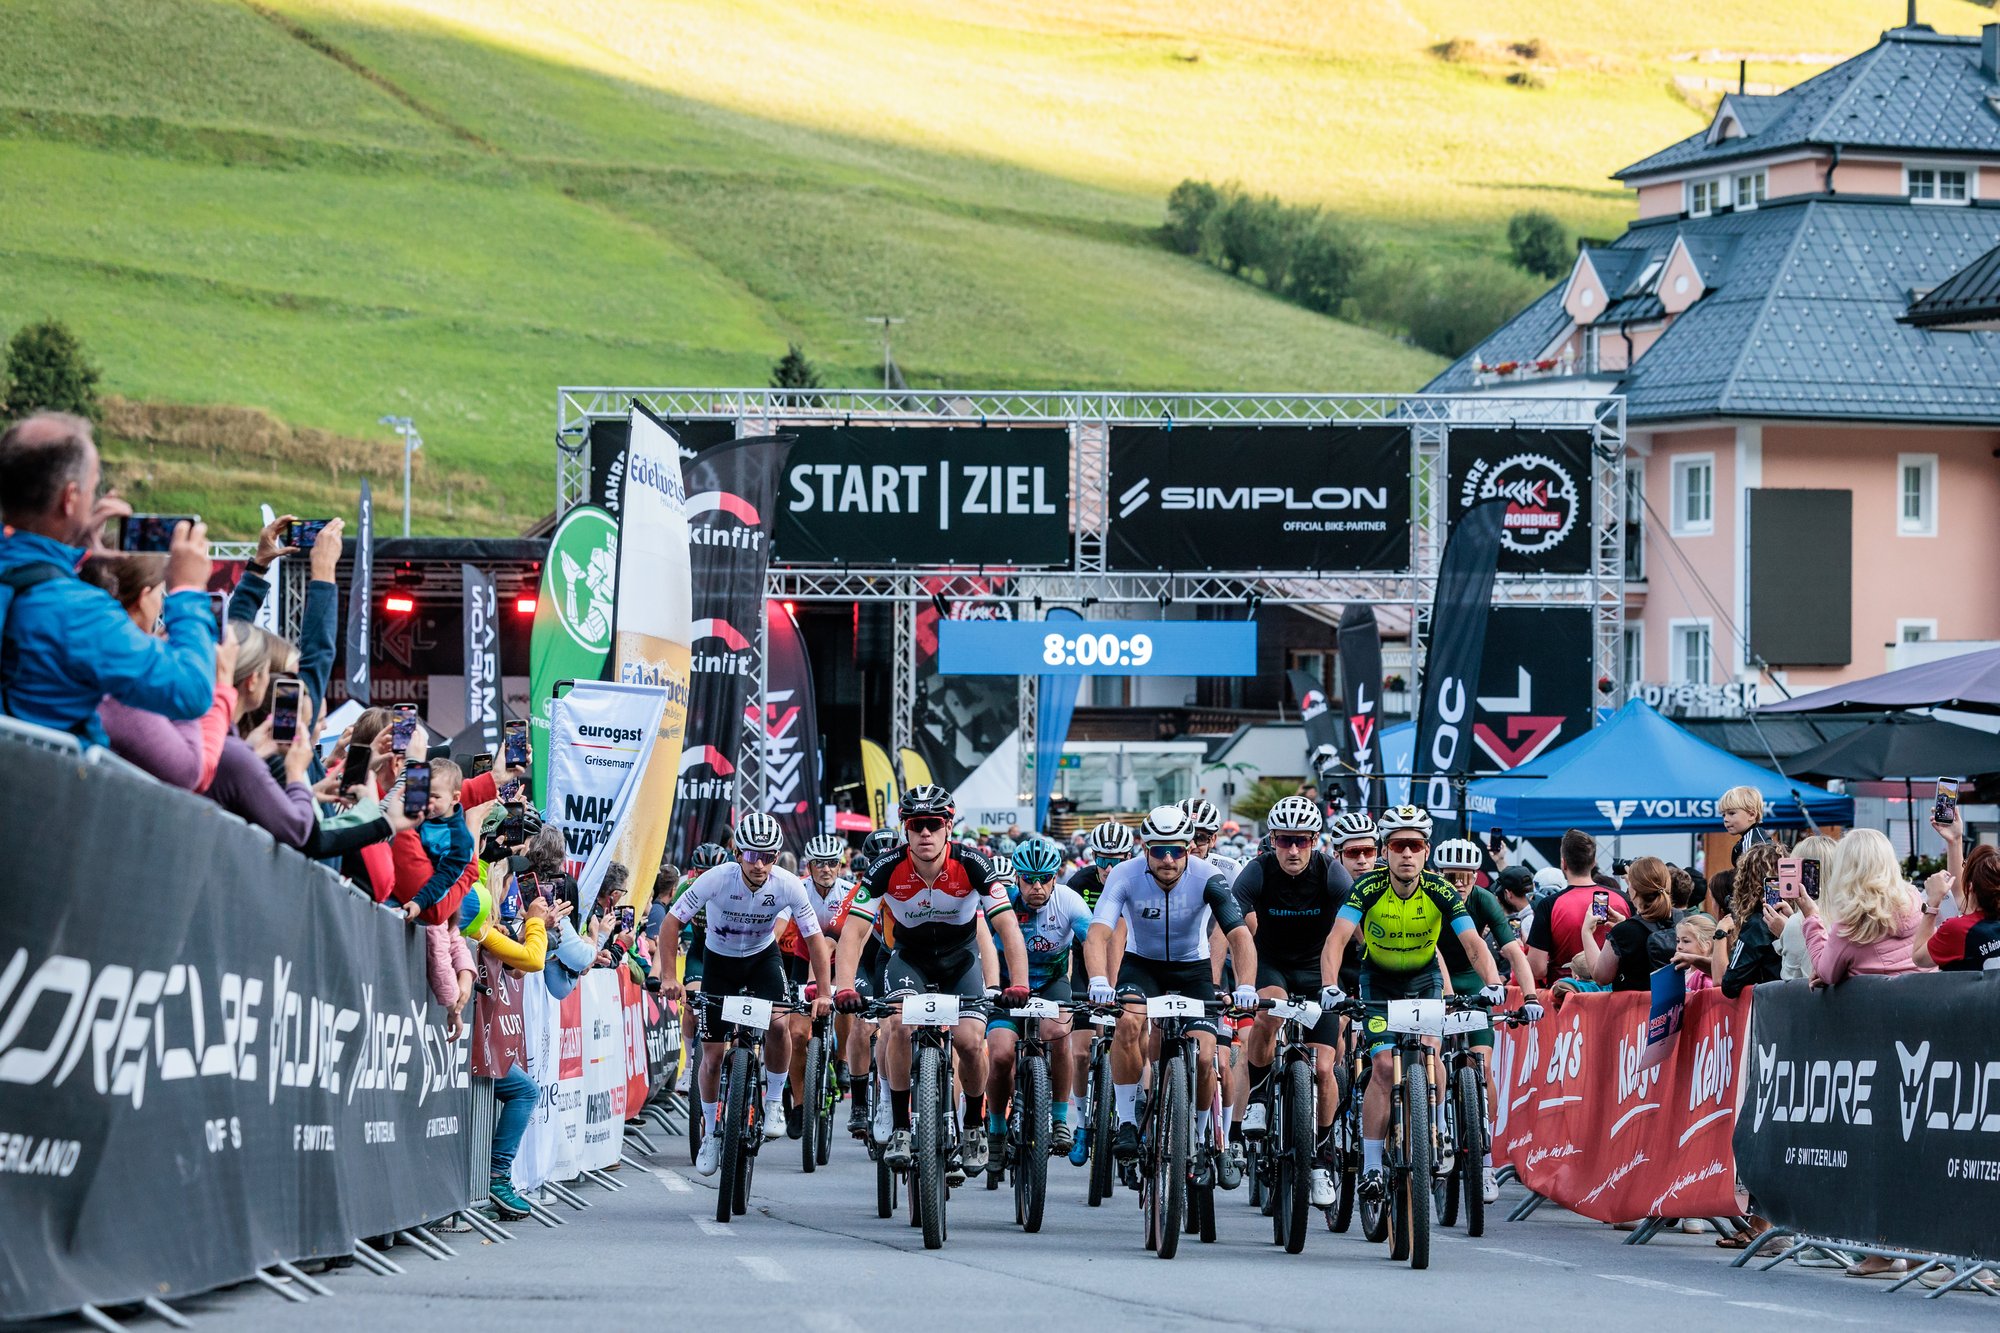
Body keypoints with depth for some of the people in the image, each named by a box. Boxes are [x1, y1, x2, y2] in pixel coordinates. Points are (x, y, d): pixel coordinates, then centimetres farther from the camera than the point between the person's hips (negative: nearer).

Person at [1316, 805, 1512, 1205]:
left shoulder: (1441, 891, -22)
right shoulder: (1368, 887, -25)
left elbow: (1474, 944, -29)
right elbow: (1337, 939, -33)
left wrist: (1492, 983, -48)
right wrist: (1330, 987, -50)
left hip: (1425, 978, 1)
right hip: (1379, 981, -1)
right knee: (1385, 1065, -16)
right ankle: (1371, 1166, -12)